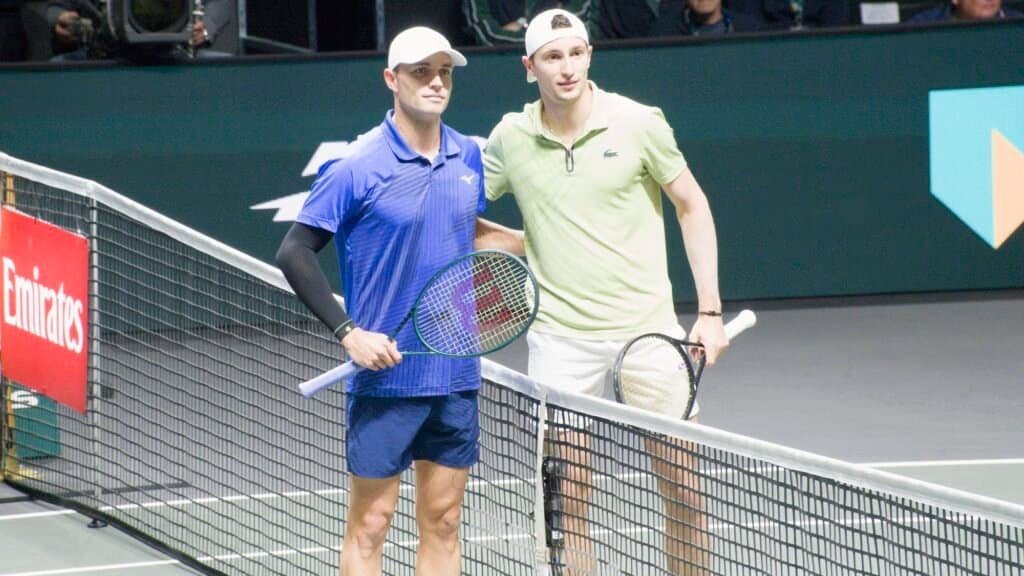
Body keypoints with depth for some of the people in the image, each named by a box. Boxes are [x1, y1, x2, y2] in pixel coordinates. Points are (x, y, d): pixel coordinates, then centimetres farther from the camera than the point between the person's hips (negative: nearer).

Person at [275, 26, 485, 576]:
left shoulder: (468, 157, 6)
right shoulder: (357, 168, -10)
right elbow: (294, 253, -9)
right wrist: (348, 332, -15)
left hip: (456, 374, 5)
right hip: (385, 373, -5)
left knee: (443, 521, 9)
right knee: (369, 524, 0)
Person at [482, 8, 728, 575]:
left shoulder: (636, 123, -4)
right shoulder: (510, 138, 1)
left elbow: (692, 206, 4)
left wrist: (710, 310, 0)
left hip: (646, 324, -1)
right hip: (560, 336, 1)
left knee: (683, 487, -1)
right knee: (567, 502, 0)